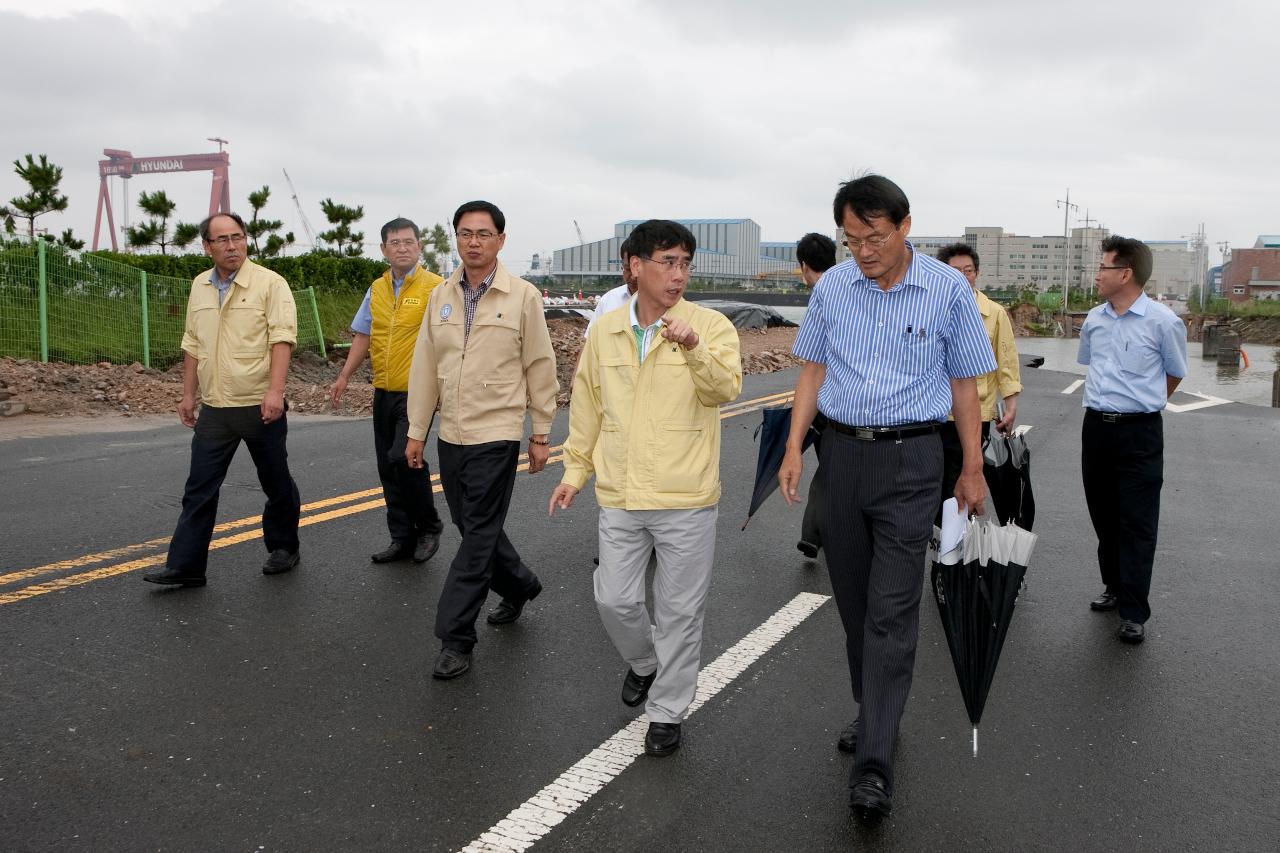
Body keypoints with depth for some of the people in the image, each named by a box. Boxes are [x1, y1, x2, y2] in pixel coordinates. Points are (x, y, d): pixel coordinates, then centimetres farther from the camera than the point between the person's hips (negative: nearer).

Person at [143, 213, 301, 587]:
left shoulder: (269, 283, -8)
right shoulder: (199, 287, 11)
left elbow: (282, 339, -16)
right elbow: (192, 345, 17)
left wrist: (275, 391, -25)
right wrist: (188, 394, 14)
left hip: (260, 407, -5)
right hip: (214, 408, 5)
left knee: (276, 483, 9)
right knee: (199, 489, 4)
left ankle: (283, 549, 28)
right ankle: (185, 566, 8)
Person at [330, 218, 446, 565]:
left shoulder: (434, 287, -7)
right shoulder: (377, 289, 12)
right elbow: (363, 336, 17)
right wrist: (344, 376, 11)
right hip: (384, 392, 7)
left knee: (404, 457, -18)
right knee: (388, 468, 9)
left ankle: (429, 526, 5)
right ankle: (403, 539, 21)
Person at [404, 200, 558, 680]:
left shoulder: (523, 296, -6)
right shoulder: (440, 296, 7)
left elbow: (539, 368, -3)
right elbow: (425, 366, 9)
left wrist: (541, 433, -2)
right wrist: (416, 431, 8)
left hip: (496, 434, -5)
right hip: (451, 435, 6)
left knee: (478, 535, -4)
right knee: (474, 528, 17)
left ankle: (455, 639, 3)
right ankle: (519, 586, 41)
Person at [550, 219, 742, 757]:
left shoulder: (710, 326, -7)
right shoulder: (605, 331, 4)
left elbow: (724, 389, -23)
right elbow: (587, 405, 13)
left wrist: (693, 348, -39)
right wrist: (575, 471, 15)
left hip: (686, 500, -3)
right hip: (619, 497, 3)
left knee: (679, 611, 7)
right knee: (613, 600, 10)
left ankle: (667, 710, 26)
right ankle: (644, 662, 42)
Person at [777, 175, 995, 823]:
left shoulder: (947, 289, -4)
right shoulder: (832, 288, 3)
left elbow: (964, 381, 2)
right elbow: (813, 369, 9)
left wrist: (972, 469, 3)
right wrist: (794, 448, 1)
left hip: (910, 460, -3)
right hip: (842, 451, 4)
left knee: (891, 611, -8)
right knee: (853, 599, 12)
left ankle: (873, 764, -5)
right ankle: (876, 715, 32)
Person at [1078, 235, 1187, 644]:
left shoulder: (1163, 322, -11)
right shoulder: (1094, 320, 5)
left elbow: (1175, 375, 4)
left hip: (1139, 431, -6)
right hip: (1096, 426, 6)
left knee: (1137, 524, -2)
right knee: (1103, 516, 14)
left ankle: (1134, 613, 3)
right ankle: (1115, 587, 30)